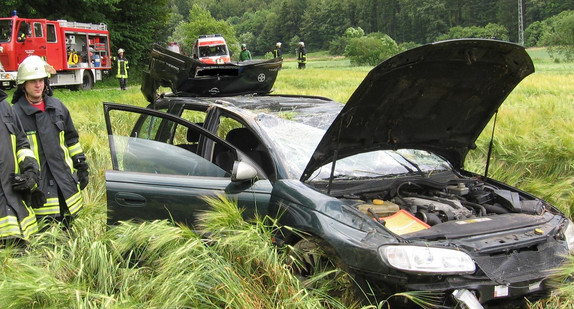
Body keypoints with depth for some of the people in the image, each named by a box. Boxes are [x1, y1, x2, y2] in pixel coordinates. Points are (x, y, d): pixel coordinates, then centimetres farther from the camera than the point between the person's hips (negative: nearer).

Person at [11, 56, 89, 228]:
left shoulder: (58, 107, 9)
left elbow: (72, 139, 17)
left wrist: (81, 167, 15)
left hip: (65, 181, 5)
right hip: (37, 185, -5)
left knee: (67, 227, 14)